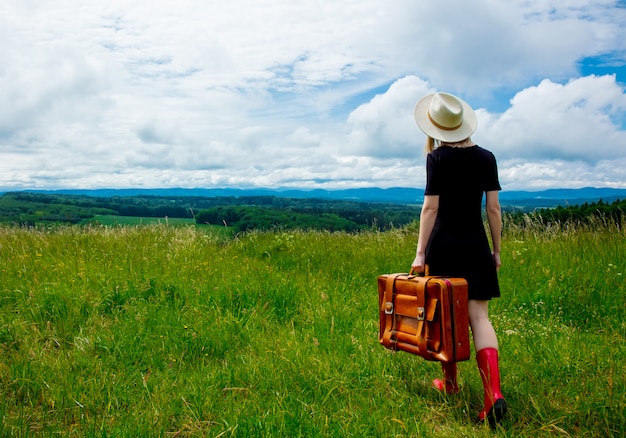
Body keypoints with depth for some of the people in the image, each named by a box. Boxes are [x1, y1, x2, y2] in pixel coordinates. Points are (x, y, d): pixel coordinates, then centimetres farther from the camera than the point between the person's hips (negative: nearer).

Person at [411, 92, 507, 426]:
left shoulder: (437, 157, -7)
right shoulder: (485, 157, 3)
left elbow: (430, 207, -11)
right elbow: (494, 208, 3)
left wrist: (420, 252, -7)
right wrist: (496, 250, 12)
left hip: (443, 244, -2)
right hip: (476, 245, 3)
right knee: (478, 316, 1)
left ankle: (450, 382, 27)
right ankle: (493, 393, -12)